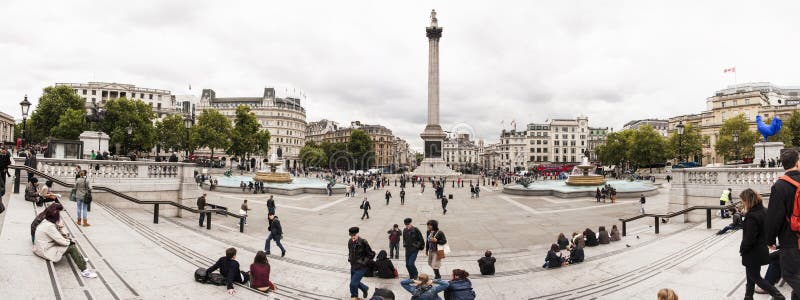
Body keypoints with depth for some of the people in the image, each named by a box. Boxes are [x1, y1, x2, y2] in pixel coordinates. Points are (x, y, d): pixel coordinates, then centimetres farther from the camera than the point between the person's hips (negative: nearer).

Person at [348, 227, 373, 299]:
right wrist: (349, 258, 4)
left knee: (353, 284, -9)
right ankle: (365, 288, 49)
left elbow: (371, 254, -13)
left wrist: (364, 262, -17)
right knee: (355, 282, 20)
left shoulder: (363, 242, -21)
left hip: (361, 268, -7)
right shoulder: (350, 242, -3)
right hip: (353, 266, 7)